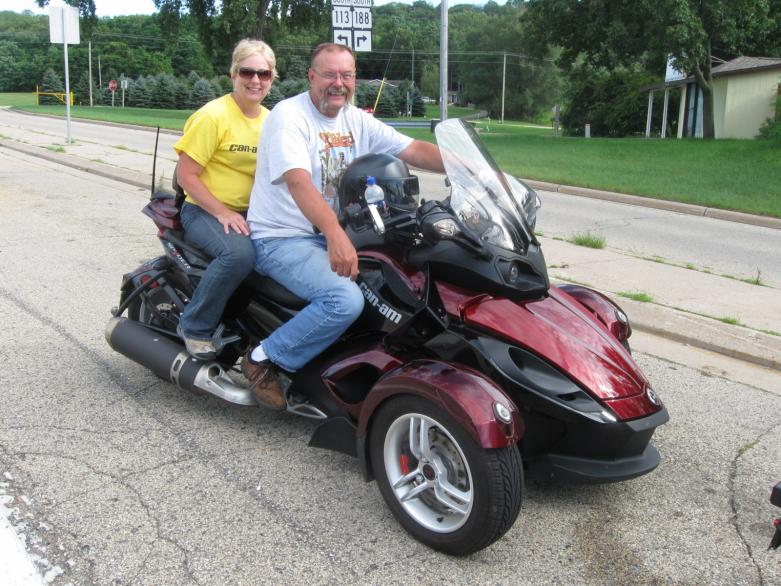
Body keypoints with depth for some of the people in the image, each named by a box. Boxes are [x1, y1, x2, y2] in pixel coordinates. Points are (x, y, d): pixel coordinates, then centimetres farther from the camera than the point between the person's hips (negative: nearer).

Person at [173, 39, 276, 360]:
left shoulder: (270, 120, 10)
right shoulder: (213, 116, -11)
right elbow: (185, 175, -12)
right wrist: (223, 213, -20)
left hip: (252, 213, 6)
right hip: (206, 211, -6)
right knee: (240, 253, -35)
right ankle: (195, 326, -13)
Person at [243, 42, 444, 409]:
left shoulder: (357, 120, 10)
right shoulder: (288, 115, -12)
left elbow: (414, 150, 4)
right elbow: (298, 181, -28)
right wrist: (336, 234, -43)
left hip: (332, 234, 8)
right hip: (281, 239, -8)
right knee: (345, 300, -30)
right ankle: (264, 359, -12)